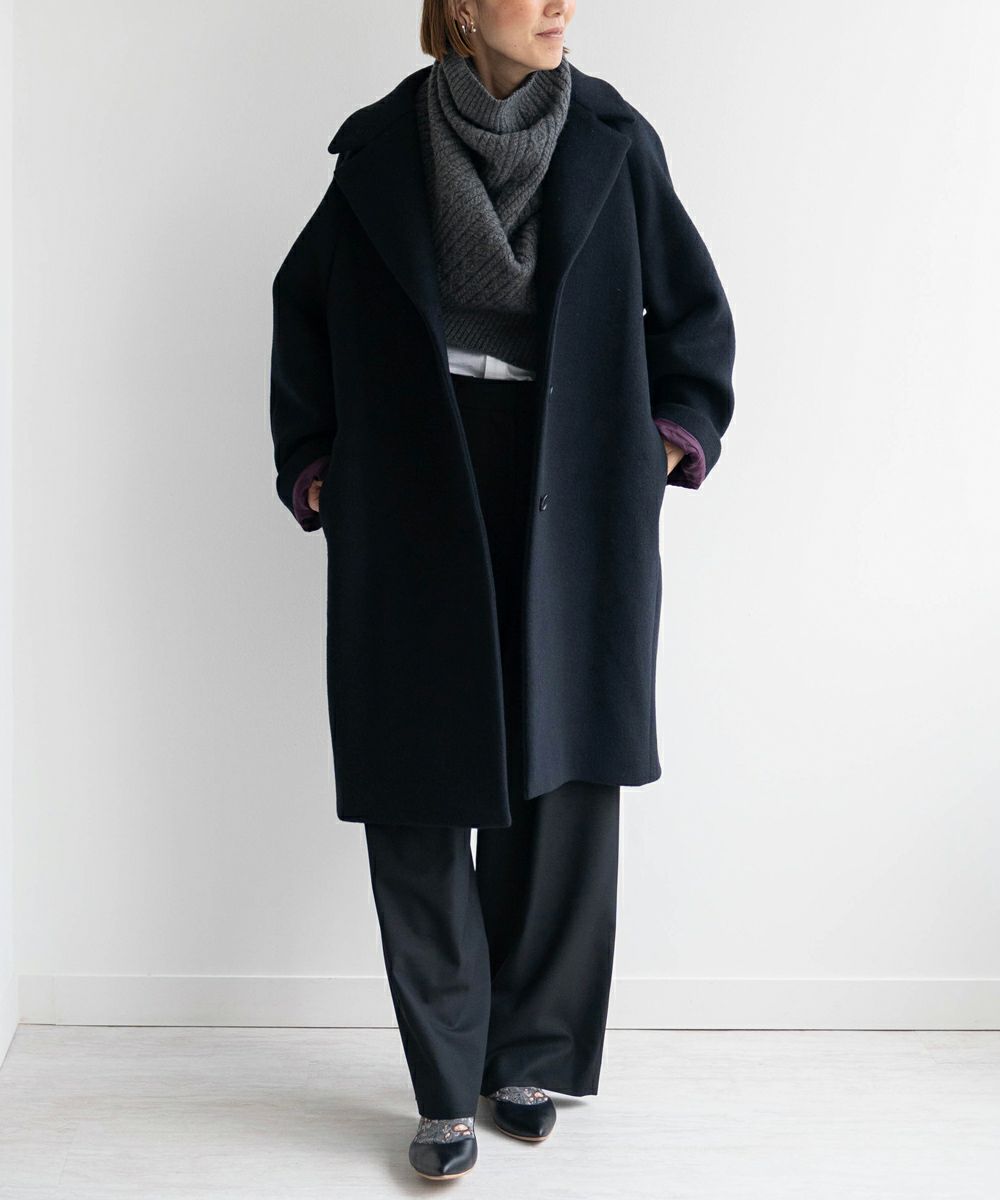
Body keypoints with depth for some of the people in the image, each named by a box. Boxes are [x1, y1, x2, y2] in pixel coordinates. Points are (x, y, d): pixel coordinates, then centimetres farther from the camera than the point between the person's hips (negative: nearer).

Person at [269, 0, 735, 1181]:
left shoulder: (614, 142, 3)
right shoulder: (381, 150, 2)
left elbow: (693, 312, 11)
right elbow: (305, 310, 12)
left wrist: (670, 441, 1)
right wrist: (313, 471, 6)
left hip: (567, 525, 1)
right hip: (411, 526, 0)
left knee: (561, 785, 4)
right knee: (416, 798, 0)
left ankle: (526, 1057, 22)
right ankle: (446, 1091, 13)